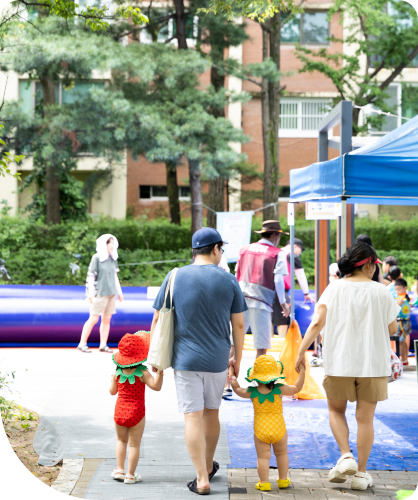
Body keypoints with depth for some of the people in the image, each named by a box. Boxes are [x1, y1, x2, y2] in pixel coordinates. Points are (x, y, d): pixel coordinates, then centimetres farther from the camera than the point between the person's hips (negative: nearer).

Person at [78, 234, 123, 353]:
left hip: (111, 293, 6)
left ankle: (103, 345, 9)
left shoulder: (113, 259, 12)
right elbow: (90, 275, -7)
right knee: (93, 319, -6)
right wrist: (90, 293, -11)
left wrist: (119, 292, 18)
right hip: (100, 293, -6)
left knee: (107, 319, 5)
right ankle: (82, 344, 1)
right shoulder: (97, 258, -6)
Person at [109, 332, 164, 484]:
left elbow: (113, 391, 8)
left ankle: (119, 470, 20)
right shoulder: (142, 373, -14)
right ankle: (130, 475, 10)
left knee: (121, 440, 23)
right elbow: (156, 386, -24)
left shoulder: (117, 372, -3)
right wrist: (160, 371, -25)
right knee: (134, 444, 7)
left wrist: (112, 380, 26)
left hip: (120, 411, 3)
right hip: (136, 413, -3)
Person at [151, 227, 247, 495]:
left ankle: (202, 479, -2)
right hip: (218, 360, 1)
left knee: (193, 417, 0)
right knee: (211, 413, 17)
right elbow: (239, 324, 1)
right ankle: (208, 466, 33)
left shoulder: (175, 277, -2)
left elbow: (157, 320, 0)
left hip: (185, 359, -1)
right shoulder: (228, 280, -2)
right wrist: (238, 357, 14)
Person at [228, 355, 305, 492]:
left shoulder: (252, 393, -7)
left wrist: (232, 375, 23)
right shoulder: (279, 390, -11)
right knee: (281, 454, 18)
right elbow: (297, 388, 1)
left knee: (263, 456, 6)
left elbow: (237, 389, 11)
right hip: (279, 429, 1)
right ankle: (283, 480, 26)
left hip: (260, 430, 0)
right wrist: (302, 372, 9)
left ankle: (264, 482, 5)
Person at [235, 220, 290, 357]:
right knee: (261, 346, 1)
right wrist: (283, 303, 5)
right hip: (261, 303, -4)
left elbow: (237, 276, 17)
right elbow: (278, 280, -4)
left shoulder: (245, 249, 15)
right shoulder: (277, 254, 2)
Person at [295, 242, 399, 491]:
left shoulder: (335, 288, -4)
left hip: (340, 362, 1)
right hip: (373, 363, -1)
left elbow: (317, 323, -11)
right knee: (365, 417, 7)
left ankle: (346, 456, 4)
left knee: (336, 410, 21)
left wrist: (302, 351, -5)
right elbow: (392, 329, 2)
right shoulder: (380, 291, -5)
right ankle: (361, 473, 12)